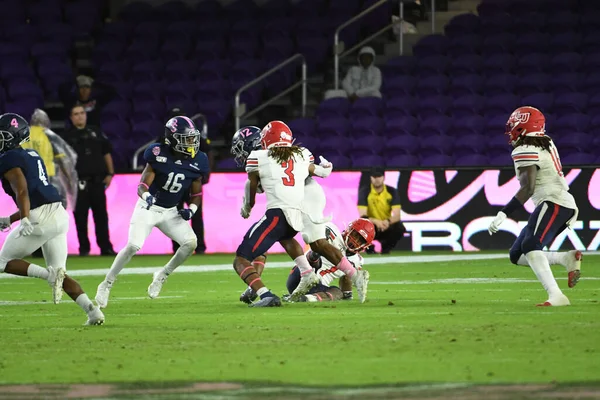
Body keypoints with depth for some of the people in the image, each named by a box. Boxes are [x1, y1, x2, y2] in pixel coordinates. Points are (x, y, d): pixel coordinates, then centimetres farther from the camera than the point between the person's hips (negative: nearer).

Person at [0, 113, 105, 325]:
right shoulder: (33, 155, 23)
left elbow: (22, 190, -21)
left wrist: (24, 219, -31)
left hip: (41, 219, -8)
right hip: (59, 214, 8)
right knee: (60, 275, 13)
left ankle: (49, 274, -15)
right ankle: (92, 310, -6)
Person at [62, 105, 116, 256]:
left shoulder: (95, 133, 12)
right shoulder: (68, 136, 4)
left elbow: (106, 153, 15)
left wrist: (110, 173, 6)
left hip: (98, 181, 2)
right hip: (79, 183, -2)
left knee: (101, 215, 3)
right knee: (80, 217, -1)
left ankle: (106, 247, 6)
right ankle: (84, 248, 6)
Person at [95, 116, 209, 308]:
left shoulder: (197, 161, -6)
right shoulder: (159, 155, -18)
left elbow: (196, 193, 6)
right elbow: (142, 185, -17)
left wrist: (191, 209, -13)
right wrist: (146, 195, -39)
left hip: (171, 212, 4)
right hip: (148, 208, -4)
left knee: (190, 243, -16)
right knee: (133, 246, -19)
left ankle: (162, 276, 5)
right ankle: (106, 285, -3)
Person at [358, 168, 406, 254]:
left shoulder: (392, 192, -7)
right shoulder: (364, 192, -12)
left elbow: (397, 216, -16)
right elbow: (362, 216, -21)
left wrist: (388, 221, -41)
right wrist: (376, 221, -42)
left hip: (387, 227, 2)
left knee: (399, 227, -30)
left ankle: (386, 249, 0)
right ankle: (370, 249, -6)